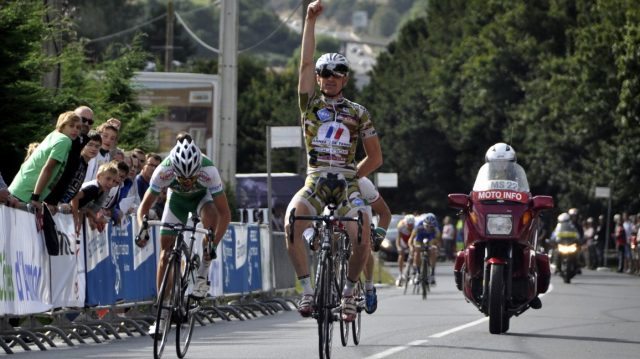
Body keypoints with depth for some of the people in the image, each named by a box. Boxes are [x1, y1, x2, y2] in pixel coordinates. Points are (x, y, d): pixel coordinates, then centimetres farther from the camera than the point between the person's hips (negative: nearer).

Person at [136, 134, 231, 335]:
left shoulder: (208, 171, -40)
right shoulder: (163, 171, -36)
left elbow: (225, 213, -36)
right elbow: (144, 207, -26)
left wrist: (214, 243, -48)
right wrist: (142, 230, -45)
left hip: (202, 196, -2)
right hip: (177, 198, 2)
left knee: (210, 215, -37)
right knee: (165, 253, -7)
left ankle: (203, 274, -20)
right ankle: (163, 314, 0)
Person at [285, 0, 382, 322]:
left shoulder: (358, 113, 9)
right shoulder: (311, 104, 9)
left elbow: (375, 157, 14)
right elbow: (305, 63, 0)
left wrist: (350, 177, 5)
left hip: (347, 185, 0)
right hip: (314, 184, 0)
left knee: (362, 240, -22)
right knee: (291, 223, -30)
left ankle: (349, 289, 7)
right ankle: (307, 290, -21)